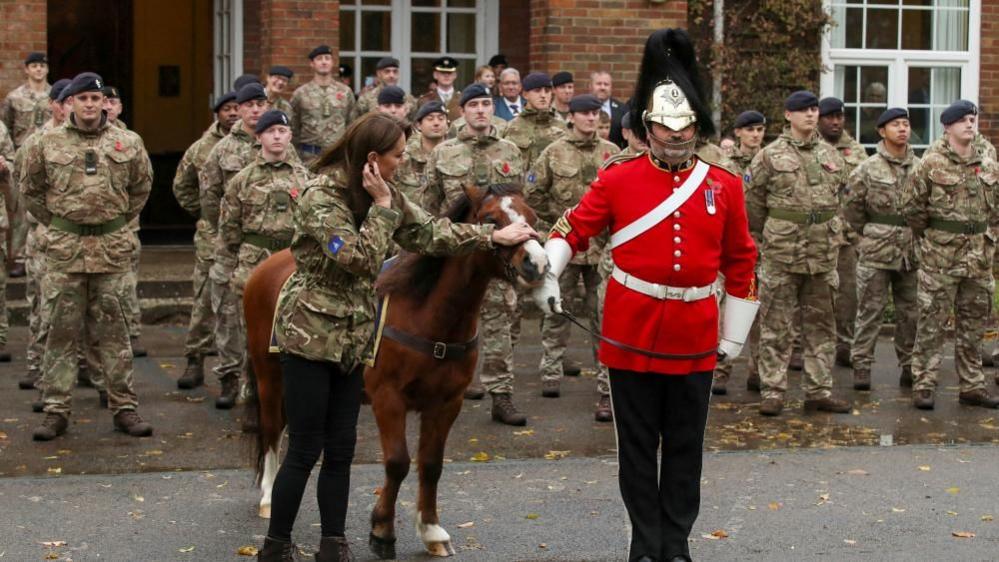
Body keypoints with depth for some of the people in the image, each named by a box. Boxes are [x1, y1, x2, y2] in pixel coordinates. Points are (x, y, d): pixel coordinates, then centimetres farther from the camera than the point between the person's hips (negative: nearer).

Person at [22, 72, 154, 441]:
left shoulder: (128, 143, 3)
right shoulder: (48, 144, 1)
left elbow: (142, 186, 16)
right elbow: (32, 190, 12)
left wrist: (120, 221, 10)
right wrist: (55, 223, 8)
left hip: (113, 248, 0)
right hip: (64, 249, 0)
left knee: (114, 330, 6)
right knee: (62, 330, 2)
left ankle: (124, 407, 12)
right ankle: (56, 410, 8)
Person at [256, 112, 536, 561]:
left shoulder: (384, 194, 6)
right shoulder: (320, 197, -18)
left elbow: (430, 233, 10)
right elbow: (359, 257, -22)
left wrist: (493, 236, 8)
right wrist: (382, 207, -18)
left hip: (351, 339, 8)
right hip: (309, 336, -8)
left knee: (341, 449, 9)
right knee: (305, 450, -4)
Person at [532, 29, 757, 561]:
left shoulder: (724, 186, 3)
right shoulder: (619, 179, -2)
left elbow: (740, 262, 9)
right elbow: (573, 228, 2)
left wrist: (734, 335, 10)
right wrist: (546, 272, -16)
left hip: (694, 334, 2)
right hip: (633, 331, -1)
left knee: (685, 446, 9)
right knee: (638, 445, 7)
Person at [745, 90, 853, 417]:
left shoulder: (831, 156, 10)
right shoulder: (770, 156, -4)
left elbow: (843, 198, 19)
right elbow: (752, 201, 0)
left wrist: (834, 236, 16)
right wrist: (763, 239, 4)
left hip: (823, 254, 5)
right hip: (782, 253, -5)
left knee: (821, 325, 10)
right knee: (776, 326, 0)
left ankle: (819, 391, 17)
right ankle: (773, 392, 6)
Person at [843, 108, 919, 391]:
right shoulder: (868, 169, -5)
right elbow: (852, 208, 1)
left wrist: (918, 234, 11)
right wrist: (870, 234, 7)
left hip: (912, 252, 4)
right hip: (875, 252, -3)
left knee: (911, 312, 9)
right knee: (870, 310, -1)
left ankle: (909, 366, 18)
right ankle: (861, 366, 5)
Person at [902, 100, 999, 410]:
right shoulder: (931, 164, -7)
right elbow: (912, 207, -4)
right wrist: (930, 235, 5)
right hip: (940, 257, -5)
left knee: (973, 325, 11)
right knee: (931, 324, -2)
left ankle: (972, 386, 19)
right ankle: (923, 386, 3)